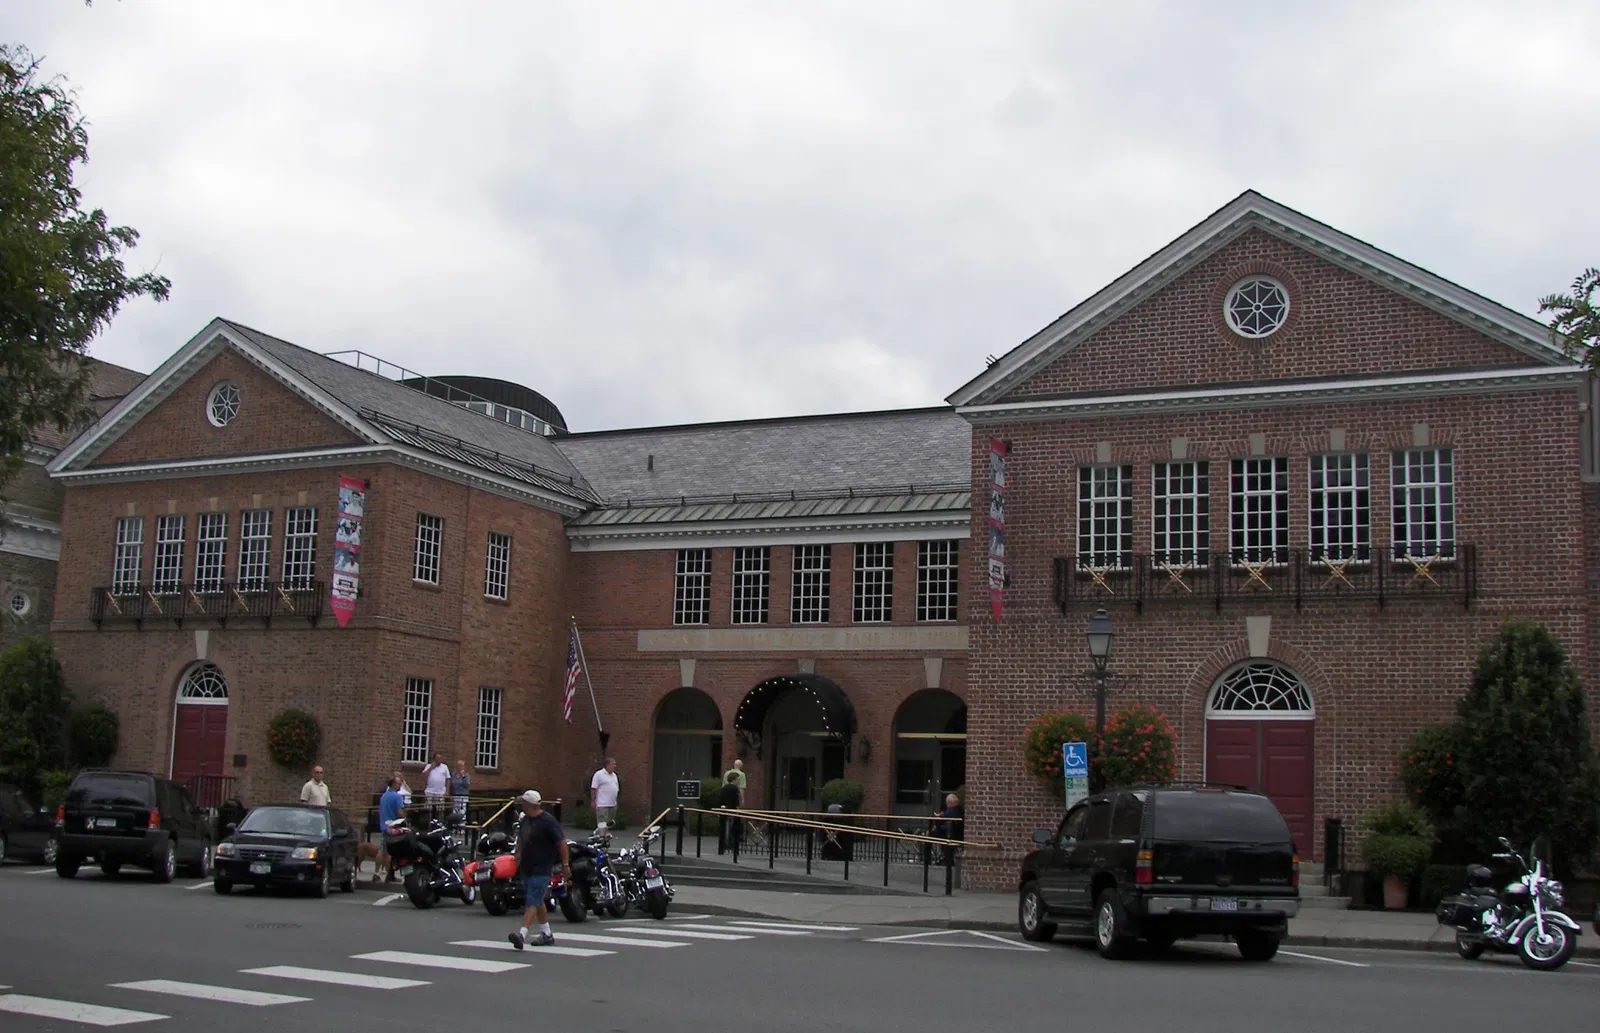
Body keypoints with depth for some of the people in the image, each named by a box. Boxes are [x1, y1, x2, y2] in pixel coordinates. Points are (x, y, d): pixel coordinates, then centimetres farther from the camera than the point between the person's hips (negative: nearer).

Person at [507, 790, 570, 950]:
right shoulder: (525, 820, 9)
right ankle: (546, 934, 27)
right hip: (526, 868, 9)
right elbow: (520, 840, 23)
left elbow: (562, 842, -14)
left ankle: (522, 934, -25)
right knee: (538, 902, 16)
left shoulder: (548, 821, -16)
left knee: (533, 903, -14)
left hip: (541, 870, -9)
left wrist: (565, 864, -14)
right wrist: (517, 857, 19)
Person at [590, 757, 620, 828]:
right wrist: (593, 802, -13)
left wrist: (616, 802, 18)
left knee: (610, 824, 13)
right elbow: (594, 788, -10)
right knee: (603, 825, -10)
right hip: (602, 805, -8)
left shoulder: (614, 775, 15)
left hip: (612, 804, 8)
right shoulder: (599, 774, -8)